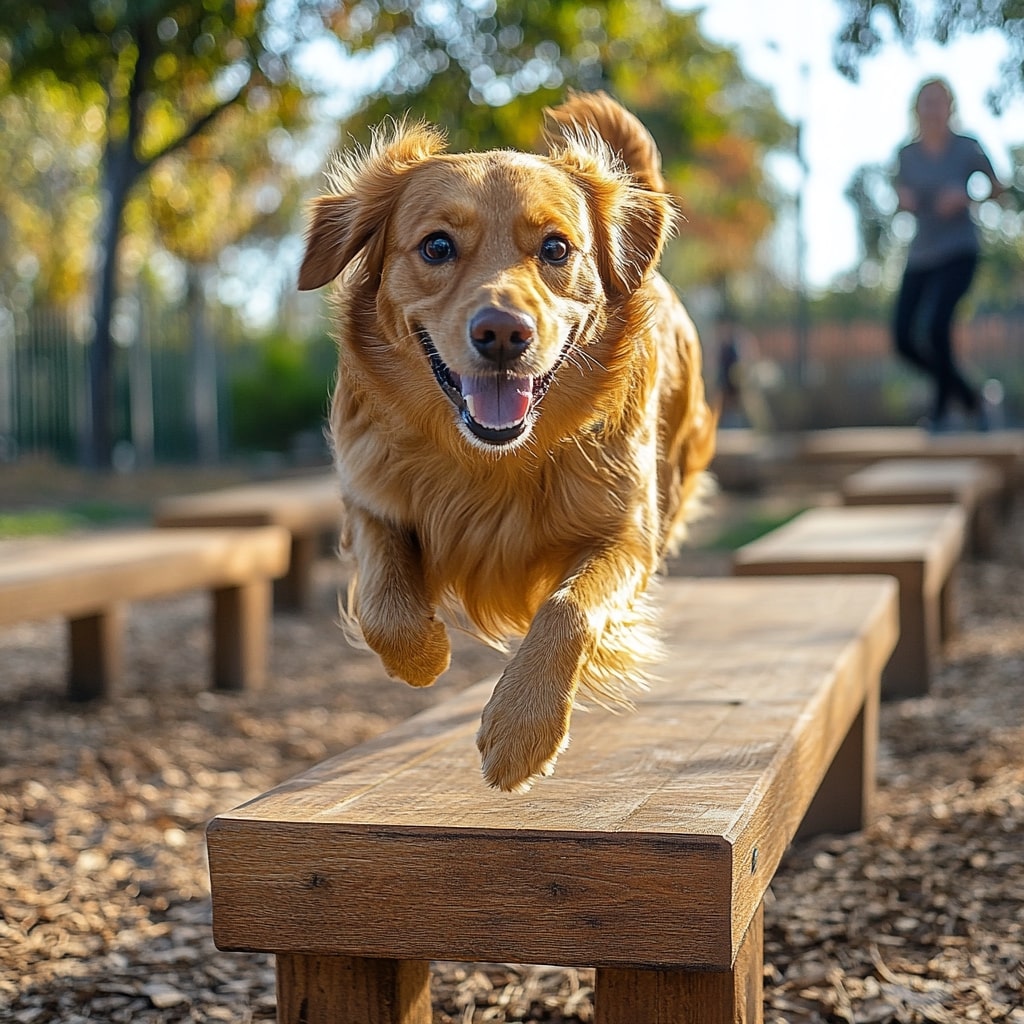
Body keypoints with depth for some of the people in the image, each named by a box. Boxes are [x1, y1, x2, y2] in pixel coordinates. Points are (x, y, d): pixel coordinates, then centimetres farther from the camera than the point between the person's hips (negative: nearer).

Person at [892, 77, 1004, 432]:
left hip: (959, 253, -5)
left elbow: (998, 187, 4)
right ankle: (969, 396, 18)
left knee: (936, 324, -25)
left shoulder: (967, 149, -5)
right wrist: (904, 198, -7)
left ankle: (941, 408, -4)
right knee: (904, 339, -3)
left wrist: (965, 197, -14)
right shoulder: (908, 155, 4)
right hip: (921, 256, 5)